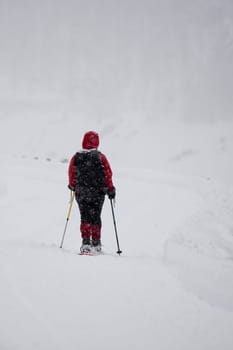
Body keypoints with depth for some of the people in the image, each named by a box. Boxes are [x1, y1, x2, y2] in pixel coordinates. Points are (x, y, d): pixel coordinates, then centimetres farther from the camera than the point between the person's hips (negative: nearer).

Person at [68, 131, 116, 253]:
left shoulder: (76, 157, -4)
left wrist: (72, 186, 25)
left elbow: (71, 173, 7)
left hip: (81, 193, 0)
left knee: (85, 217, 6)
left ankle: (86, 242, -6)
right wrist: (111, 189, 7)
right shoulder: (101, 157, -8)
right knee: (96, 217, 12)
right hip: (98, 193, 0)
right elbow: (108, 174, -5)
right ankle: (96, 243, 17)